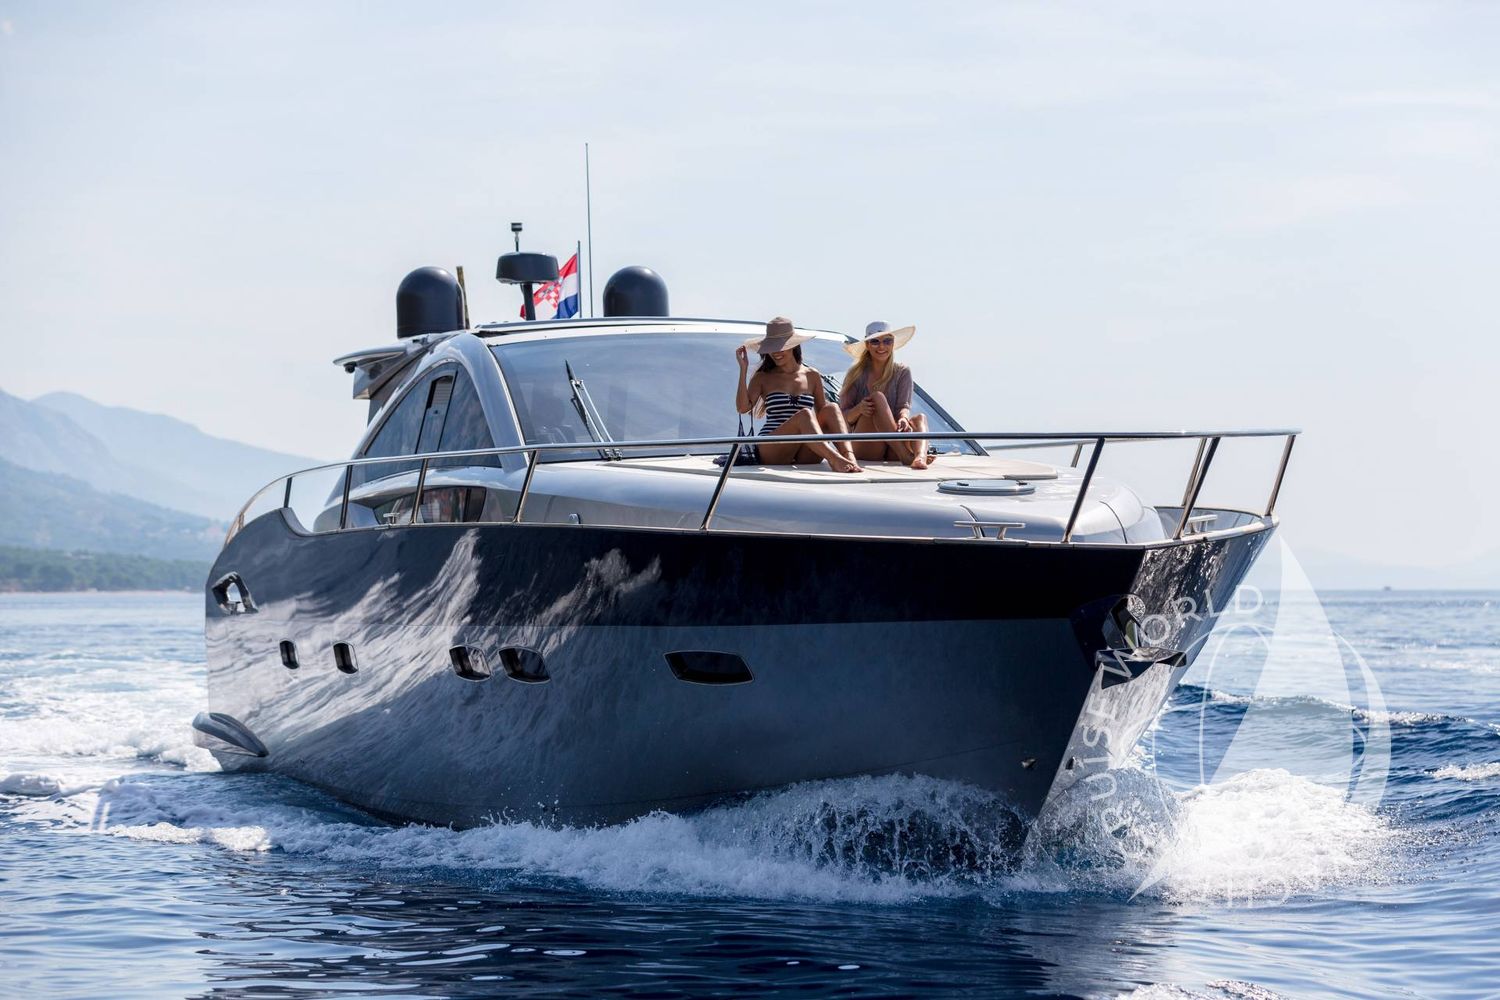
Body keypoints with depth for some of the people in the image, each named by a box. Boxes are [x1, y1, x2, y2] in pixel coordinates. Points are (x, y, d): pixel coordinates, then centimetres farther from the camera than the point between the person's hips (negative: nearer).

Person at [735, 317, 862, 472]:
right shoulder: (763, 378, 10)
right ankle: (834, 459, -52)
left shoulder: (812, 376, 17)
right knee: (804, 414, -30)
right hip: (770, 452, -3)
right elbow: (743, 407, -4)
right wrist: (743, 369, -7)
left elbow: (822, 413, 17)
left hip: (804, 456, 3)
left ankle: (849, 457, -42)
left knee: (832, 408, -20)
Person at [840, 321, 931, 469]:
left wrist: (903, 418, -30)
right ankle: (906, 455, -41)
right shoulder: (856, 374, 5)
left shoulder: (902, 372, 10)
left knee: (920, 418, -25)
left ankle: (920, 457, -58)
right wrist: (859, 409, -25)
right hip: (863, 449, -2)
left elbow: (904, 406, -4)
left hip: (890, 451, 2)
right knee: (877, 397, -25)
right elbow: (844, 416, -1)